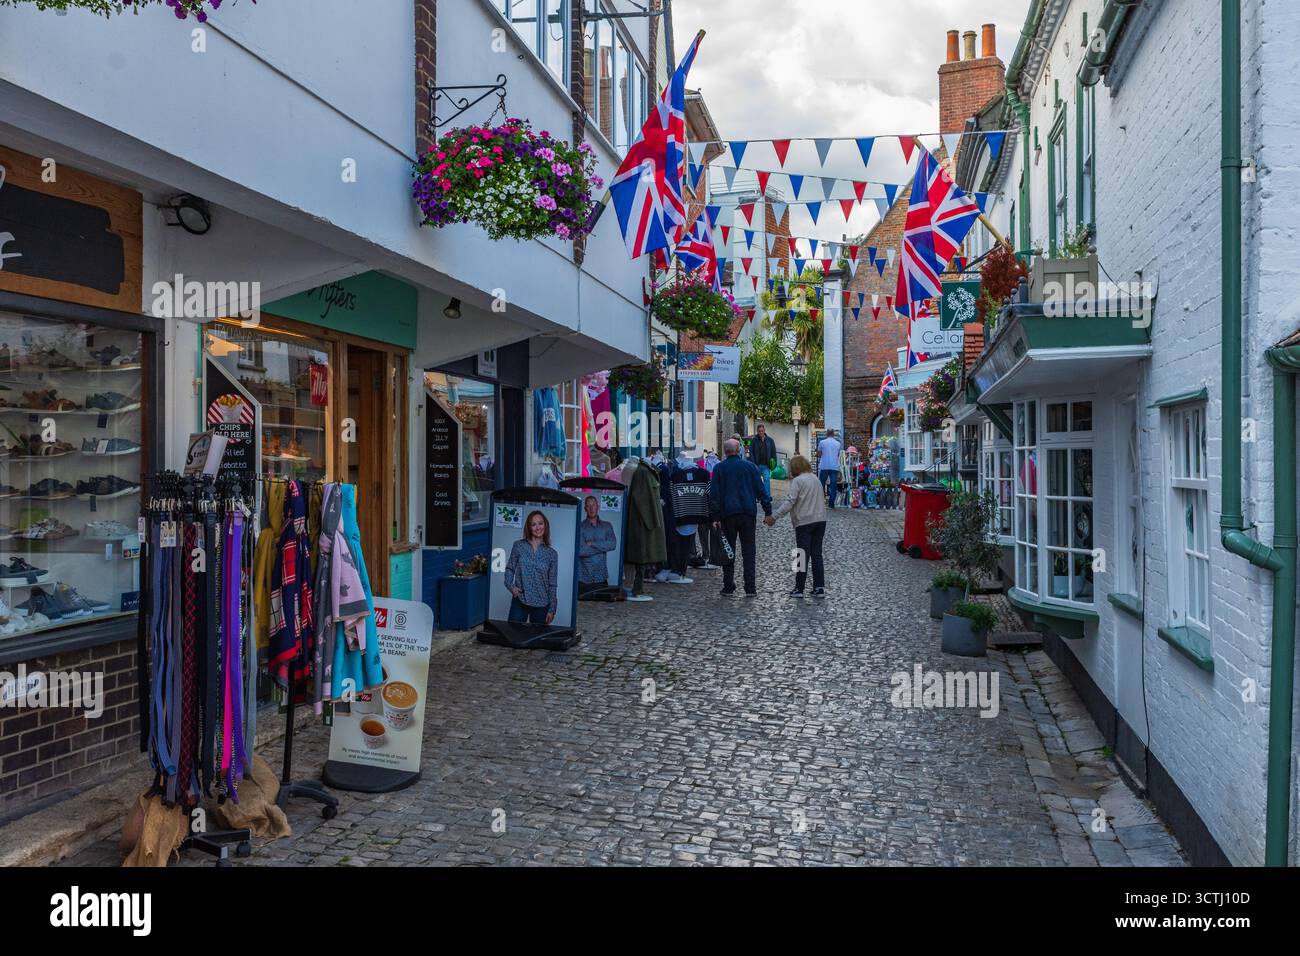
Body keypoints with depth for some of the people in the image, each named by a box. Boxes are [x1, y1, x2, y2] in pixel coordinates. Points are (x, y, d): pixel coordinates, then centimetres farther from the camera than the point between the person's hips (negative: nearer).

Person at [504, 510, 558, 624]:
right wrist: (510, 585, -10)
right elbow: (510, 569, 9)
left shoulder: (551, 553, 1)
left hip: (541, 605, 0)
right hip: (519, 602, 0)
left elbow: (552, 584, 3)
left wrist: (552, 609, 1)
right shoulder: (519, 546, 0)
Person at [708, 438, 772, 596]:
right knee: (748, 551, 3)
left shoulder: (719, 468, 2)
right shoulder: (749, 466, 5)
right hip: (748, 513, 1)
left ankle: (728, 586, 7)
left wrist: (715, 516, -1)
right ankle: (750, 587, -1)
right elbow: (760, 490, 5)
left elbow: (714, 494, -2)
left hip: (727, 514, 0)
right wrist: (768, 511, 11)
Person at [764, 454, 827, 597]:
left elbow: (790, 501, -19)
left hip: (804, 522, -7)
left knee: (803, 556, -3)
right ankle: (819, 588, 8)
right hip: (820, 520, 7)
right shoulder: (816, 479, 16)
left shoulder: (798, 481, -9)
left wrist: (774, 516, -22)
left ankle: (799, 589, 1)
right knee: (817, 555, 10)